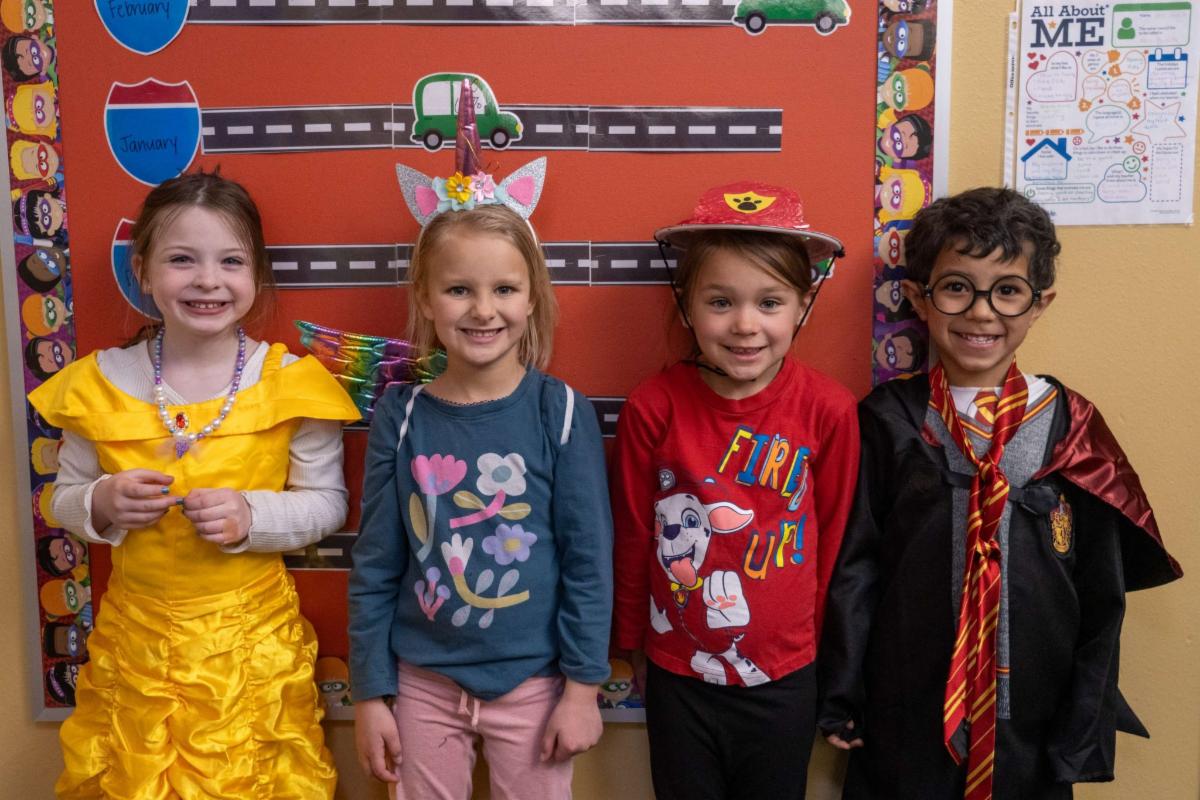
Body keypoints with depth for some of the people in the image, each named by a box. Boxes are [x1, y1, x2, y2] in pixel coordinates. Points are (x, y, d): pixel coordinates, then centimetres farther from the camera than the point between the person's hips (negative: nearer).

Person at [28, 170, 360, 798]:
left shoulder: (290, 382, -9)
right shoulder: (103, 382, -2)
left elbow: (328, 503, -3)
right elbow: (64, 498, 9)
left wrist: (251, 515, -19)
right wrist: (101, 504, -13)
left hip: (253, 640, -2)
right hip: (135, 638, 2)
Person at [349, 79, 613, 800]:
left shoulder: (562, 413, -11)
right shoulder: (401, 415, -6)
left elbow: (591, 559, -7)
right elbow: (376, 566, 0)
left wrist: (583, 686, -6)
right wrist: (370, 694, 2)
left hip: (532, 681, -1)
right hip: (425, 680, 2)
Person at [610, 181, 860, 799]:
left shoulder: (829, 411, -13)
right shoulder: (652, 409, -14)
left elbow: (832, 536, 0)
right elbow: (632, 535, -1)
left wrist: (815, 644, 11)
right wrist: (634, 644, 10)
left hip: (784, 678, 0)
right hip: (677, 677, 0)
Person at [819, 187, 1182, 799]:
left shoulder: (1068, 427, -3)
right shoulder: (888, 422, -5)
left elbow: (1101, 594, 0)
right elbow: (853, 565, -2)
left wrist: (1082, 734, 0)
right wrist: (840, 698, -1)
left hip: (1033, 719, 1)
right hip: (903, 717, -1)